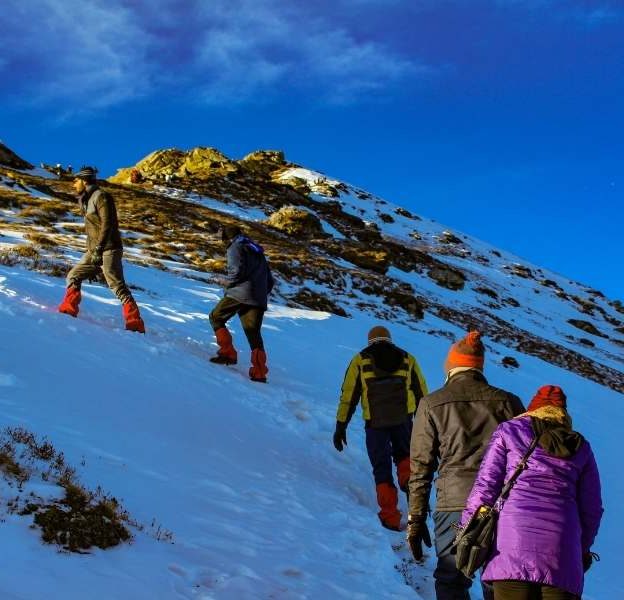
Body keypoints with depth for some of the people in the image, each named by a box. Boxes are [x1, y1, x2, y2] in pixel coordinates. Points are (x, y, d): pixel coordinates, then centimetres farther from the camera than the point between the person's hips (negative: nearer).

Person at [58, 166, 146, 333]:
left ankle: (135, 324, -20)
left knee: (117, 286, -16)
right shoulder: (87, 201, 22)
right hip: (94, 251, 10)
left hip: (108, 250, -10)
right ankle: (68, 310, 11)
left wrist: (99, 248, -23)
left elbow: (107, 224, -18)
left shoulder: (101, 196, -7)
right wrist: (91, 252, 26)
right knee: (73, 277, 7)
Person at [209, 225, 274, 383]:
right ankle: (259, 372, -6)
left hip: (239, 294, -7)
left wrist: (228, 284, 2)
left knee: (216, 318, 12)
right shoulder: (258, 251, 28)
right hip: (259, 300, 7)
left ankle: (228, 353, -1)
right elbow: (270, 281, 25)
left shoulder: (235, 247, 4)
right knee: (254, 335, 5)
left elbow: (237, 270, -14)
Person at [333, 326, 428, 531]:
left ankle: (390, 517, 9)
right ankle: (409, 480, -4)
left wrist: (340, 426, 9)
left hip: (375, 423, -1)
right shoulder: (407, 359, 13)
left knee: (382, 469, 11)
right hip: (403, 420, 1)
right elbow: (422, 394, 14)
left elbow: (348, 396, 4)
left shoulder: (360, 360, 8)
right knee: (404, 454, 26)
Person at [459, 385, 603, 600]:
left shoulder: (509, 431, 14)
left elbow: (485, 484, 6)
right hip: (563, 539, 2)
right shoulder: (580, 446, 21)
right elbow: (592, 507, 22)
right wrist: (582, 549, 34)